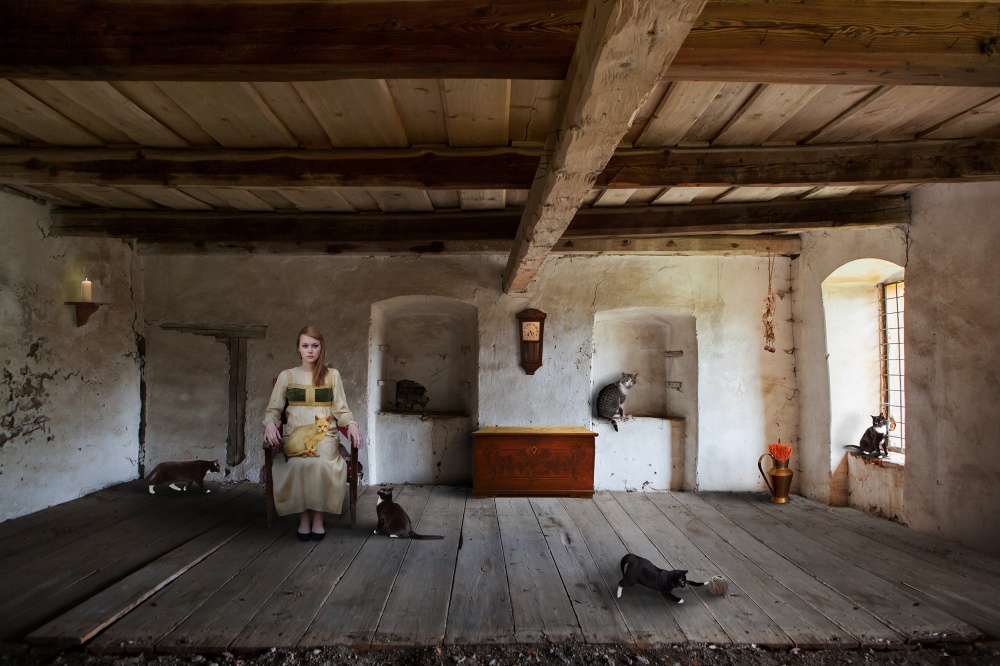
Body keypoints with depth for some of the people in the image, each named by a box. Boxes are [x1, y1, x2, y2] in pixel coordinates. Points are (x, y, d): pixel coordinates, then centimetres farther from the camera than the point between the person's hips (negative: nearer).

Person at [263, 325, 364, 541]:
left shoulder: (332, 375, 12)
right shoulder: (286, 376, 13)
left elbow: (341, 410, 9)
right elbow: (273, 409, 11)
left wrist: (352, 424, -11)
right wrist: (270, 423, -11)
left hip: (325, 435, 0)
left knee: (322, 463, -33)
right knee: (298, 464, -32)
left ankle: (318, 517, -17)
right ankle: (303, 517, -17)